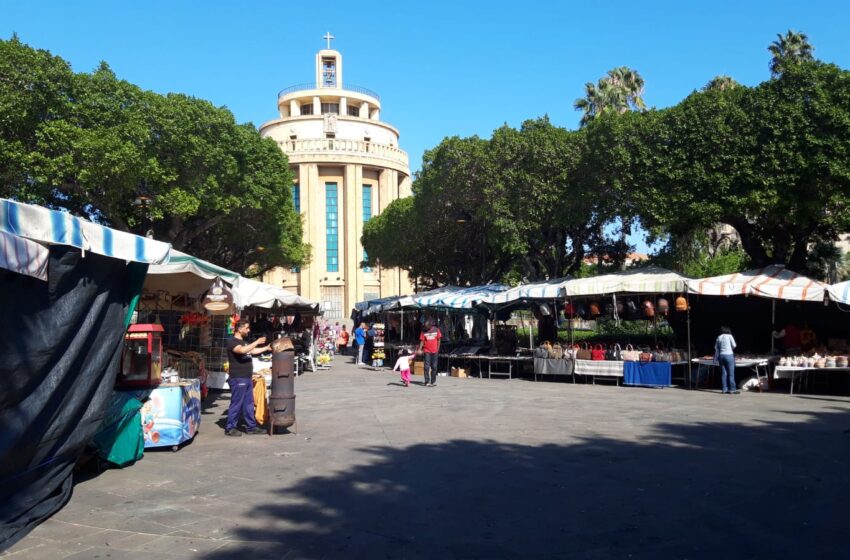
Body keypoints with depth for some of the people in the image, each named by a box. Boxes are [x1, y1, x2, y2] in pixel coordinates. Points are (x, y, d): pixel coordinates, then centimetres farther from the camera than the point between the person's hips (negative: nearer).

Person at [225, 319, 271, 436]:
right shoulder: (232, 342, -12)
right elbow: (242, 350, -31)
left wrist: (266, 348, 21)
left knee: (249, 404, 13)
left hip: (247, 378, 9)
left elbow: (252, 351, 29)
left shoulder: (244, 342, 17)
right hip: (238, 379, -9)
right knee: (236, 404, -4)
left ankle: (251, 426, 20)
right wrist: (257, 342, -27)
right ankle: (230, 428, 4)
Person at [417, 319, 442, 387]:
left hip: (434, 351, 1)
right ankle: (427, 382, -3)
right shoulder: (424, 331, -4)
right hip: (426, 351, -1)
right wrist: (420, 349, -14)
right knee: (427, 367, -5)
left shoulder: (436, 330, -2)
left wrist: (438, 349, 6)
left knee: (434, 367, 8)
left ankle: (433, 382, 17)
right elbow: (422, 341, -3)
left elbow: (438, 340, 6)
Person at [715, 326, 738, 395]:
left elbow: (716, 347, 11)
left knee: (724, 373, 7)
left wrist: (716, 357, 14)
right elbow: (734, 345, -2)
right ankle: (732, 389, -1)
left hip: (721, 355, 4)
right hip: (729, 355, -4)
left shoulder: (719, 337, 11)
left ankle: (725, 390, 7)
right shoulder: (729, 336, -1)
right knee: (731, 373, -1)